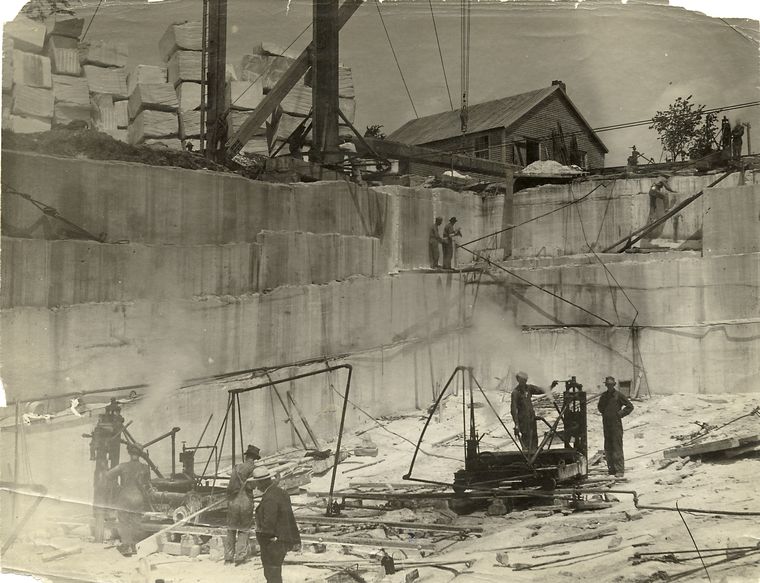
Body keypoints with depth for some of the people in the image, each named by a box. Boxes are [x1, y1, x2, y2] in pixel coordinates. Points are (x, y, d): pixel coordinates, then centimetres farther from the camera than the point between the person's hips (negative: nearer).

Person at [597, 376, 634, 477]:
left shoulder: (618, 395, -6)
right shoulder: (604, 395, 11)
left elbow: (630, 406, -3)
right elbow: (600, 406, 29)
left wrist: (620, 414, -8)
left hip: (616, 424, -6)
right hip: (606, 424, 6)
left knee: (617, 447, -9)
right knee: (608, 448, 8)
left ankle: (620, 470, -8)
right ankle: (611, 468, 17)